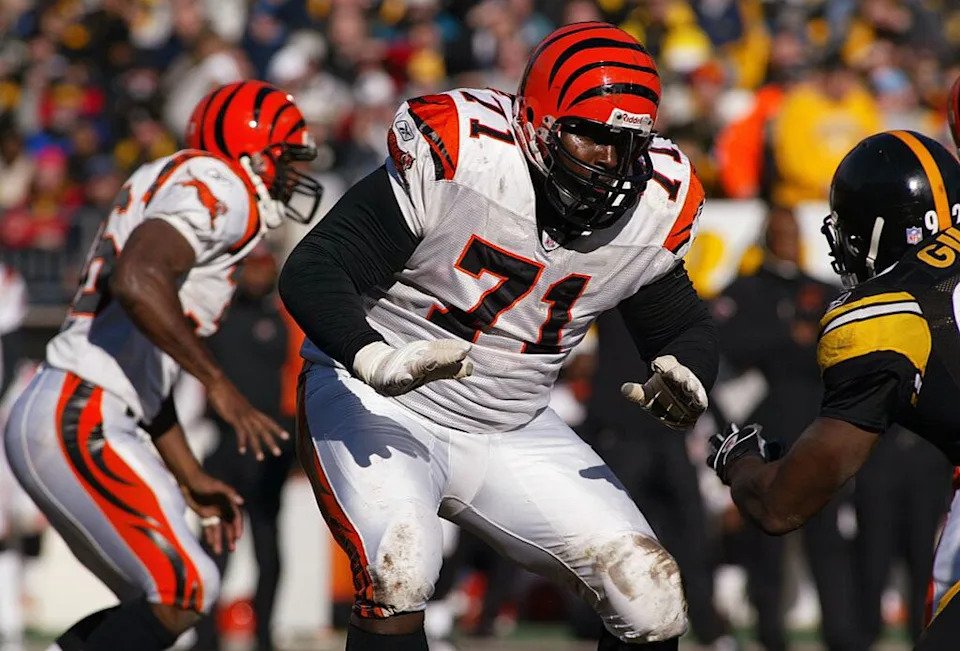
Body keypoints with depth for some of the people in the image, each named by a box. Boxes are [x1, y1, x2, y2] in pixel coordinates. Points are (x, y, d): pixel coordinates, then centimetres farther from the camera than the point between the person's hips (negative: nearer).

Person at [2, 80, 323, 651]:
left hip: (51, 421, 10)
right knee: (182, 592, -11)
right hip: (80, 424, -10)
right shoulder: (216, 188, -8)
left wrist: (192, 480, 28)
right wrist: (219, 384, -22)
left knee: (162, 601, 14)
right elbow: (136, 281, -27)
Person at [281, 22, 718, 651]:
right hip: (380, 408, -5)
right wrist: (375, 359, -42)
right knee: (399, 575, -31)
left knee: (652, 599, -4)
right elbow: (314, 270, -23)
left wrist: (684, 379, -13)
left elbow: (682, 324, 12)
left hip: (512, 433, 5)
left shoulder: (655, 212, -6)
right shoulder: (455, 155, -24)